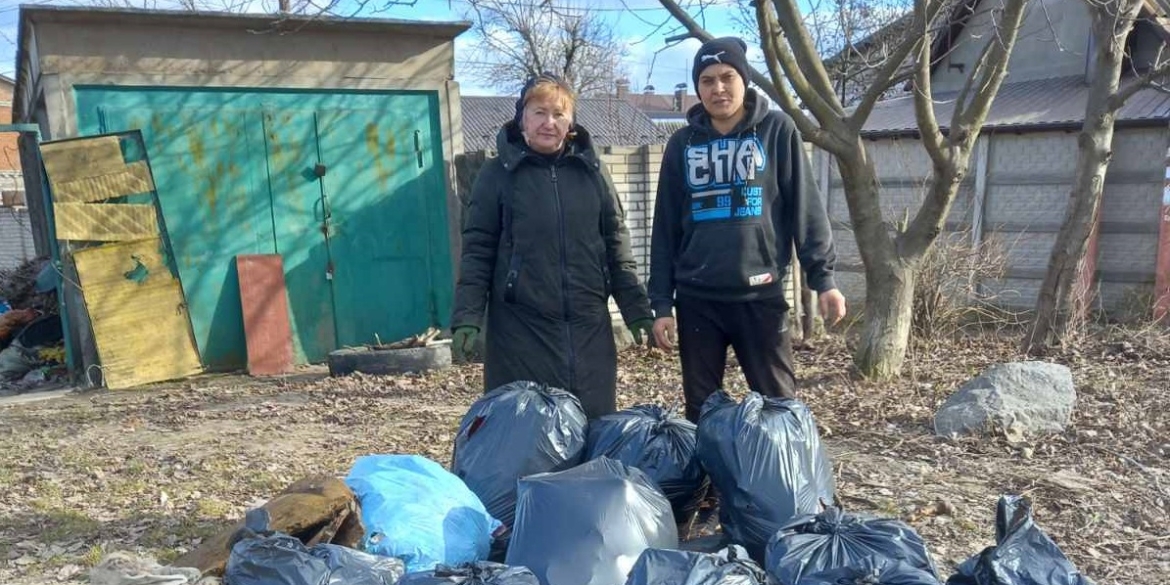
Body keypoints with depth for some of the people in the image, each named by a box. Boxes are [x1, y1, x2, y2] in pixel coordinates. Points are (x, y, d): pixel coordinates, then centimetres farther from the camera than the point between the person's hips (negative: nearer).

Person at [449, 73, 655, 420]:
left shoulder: (591, 170, 7)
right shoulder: (498, 173, 0)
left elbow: (616, 246, 10)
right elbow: (477, 251, -1)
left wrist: (638, 311, 6)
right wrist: (467, 318, -10)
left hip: (589, 327, 3)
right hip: (521, 329, -2)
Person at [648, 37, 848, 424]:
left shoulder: (777, 131, 2)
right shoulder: (683, 143, 8)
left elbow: (805, 207, 0)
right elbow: (665, 228, 8)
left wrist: (822, 277, -8)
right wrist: (661, 302, 3)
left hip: (760, 294, -2)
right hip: (696, 298, 2)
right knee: (701, 407, 10)